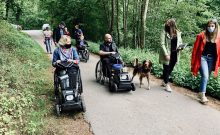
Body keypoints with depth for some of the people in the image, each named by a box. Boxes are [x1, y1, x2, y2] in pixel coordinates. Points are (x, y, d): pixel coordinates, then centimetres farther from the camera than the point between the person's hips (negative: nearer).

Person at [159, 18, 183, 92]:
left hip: (175, 54, 5)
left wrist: (180, 47, -6)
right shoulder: (164, 32, -10)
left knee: (170, 69, 15)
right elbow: (162, 44, -13)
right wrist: (166, 54, -19)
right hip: (167, 54, -5)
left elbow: (180, 42, 16)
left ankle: (164, 81, 34)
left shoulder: (178, 32, 4)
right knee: (166, 69, 3)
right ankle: (167, 84, 15)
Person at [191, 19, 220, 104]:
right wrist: (193, 62, -1)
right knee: (205, 76, -15)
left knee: (206, 77, 10)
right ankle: (203, 95, -6)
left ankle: (201, 93, 26)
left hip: (212, 59, 3)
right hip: (202, 57, -3)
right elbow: (196, 48, -1)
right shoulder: (202, 35, -4)